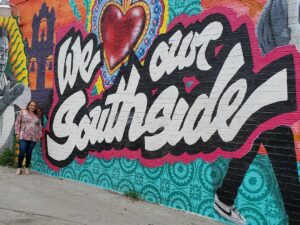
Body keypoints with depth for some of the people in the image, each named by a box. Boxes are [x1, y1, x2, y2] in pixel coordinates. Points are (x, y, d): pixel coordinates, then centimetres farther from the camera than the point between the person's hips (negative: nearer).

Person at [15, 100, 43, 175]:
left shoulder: (37, 115, 13)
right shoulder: (23, 112, 4)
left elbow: (39, 126, 17)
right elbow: (17, 123, 4)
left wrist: (39, 135, 11)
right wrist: (17, 133, -2)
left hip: (33, 137, 3)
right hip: (23, 136, -2)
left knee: (29, 153, 5)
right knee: (22, 152, -8)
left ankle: (27, 168, 19)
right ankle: (19, 168, 6)